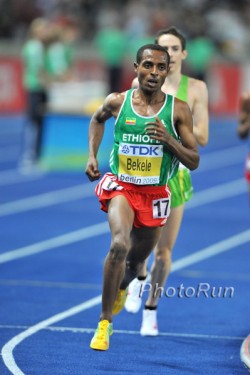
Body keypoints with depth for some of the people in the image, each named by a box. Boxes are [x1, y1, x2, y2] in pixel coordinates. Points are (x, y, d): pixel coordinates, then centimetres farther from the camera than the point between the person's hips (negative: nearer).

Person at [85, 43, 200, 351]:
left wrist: (168, 139, -22)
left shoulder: (178, 110, -8)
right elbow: (97, 120, 19)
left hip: (155, 194, 2)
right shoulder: (117, 102, -6)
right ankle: (104, 323, -19)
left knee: (136, 259, 18)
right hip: (120, 186, -2)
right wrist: (92, 155, 7)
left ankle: (121, 289, 57)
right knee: (120, 245, -28)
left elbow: (194, 162, -6)